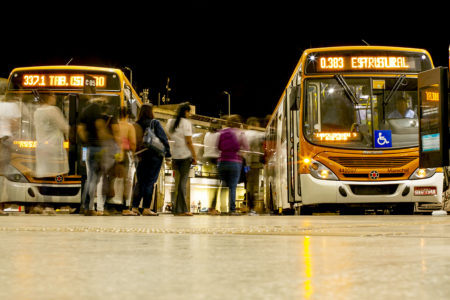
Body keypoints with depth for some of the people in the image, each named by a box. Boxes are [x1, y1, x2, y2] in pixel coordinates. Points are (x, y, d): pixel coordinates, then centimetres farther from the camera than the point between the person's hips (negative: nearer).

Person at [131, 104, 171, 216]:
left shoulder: (137, 125, 3)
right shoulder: (155, 123, -8)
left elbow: (134, 141, 8)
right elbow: (163, 138, -9)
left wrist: (137, 154, 17)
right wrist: (167, 153, -3)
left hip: (142, 156, 4)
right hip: (155, 156, -4)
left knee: (140, 182, 11)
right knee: (150, 181, -2)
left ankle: (135, 207, 7)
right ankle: (146, 208, -3)